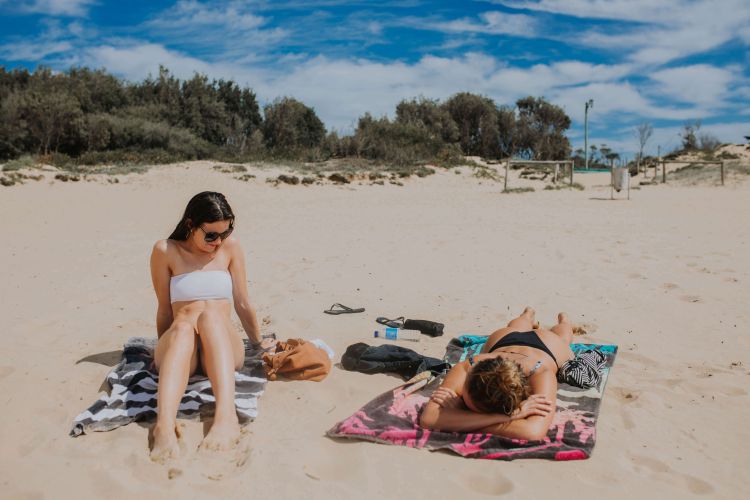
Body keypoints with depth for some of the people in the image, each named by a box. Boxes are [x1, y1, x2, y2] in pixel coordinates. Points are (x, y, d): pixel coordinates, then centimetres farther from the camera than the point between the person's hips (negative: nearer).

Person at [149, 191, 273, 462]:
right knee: (183, 324, -35)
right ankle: (164, 426, -58)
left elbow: (242, 304, 13)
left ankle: (227, 417, -53)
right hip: (179, 346, 0)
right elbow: (165, 310, 10)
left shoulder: (230, 248, 7)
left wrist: (258, 342, 19)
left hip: (224, 347, 1)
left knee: (211, 313, -33)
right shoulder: (165, 251, 4)